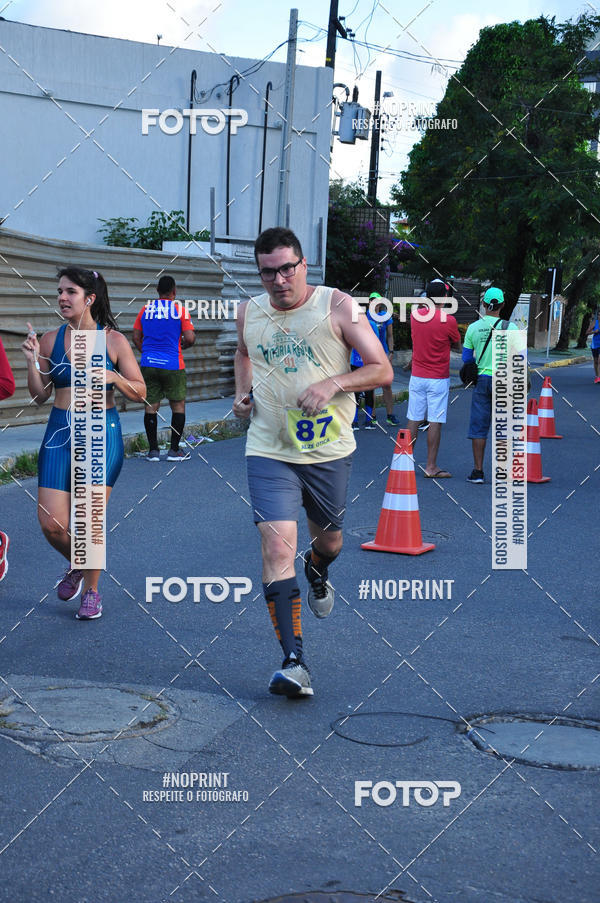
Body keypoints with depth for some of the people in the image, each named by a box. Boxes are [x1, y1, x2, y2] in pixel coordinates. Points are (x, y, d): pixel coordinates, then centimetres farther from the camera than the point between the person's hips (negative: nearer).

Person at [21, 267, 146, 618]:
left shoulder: (114, 341, -3)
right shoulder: (50, 340, 4)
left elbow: (140, 392, 0)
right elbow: (40, 396, 8)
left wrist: (113, 377, -17)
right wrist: (32, 362, -7)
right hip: (59, 432, 3)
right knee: (51, 525, -2)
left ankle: (91, 590, 19)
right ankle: (76, 564, 31)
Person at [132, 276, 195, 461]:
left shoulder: (145, 309, 7)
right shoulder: (179, 309, -3)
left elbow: (136, 338, 10)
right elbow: (190, 338, -9)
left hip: (148, 364, 3)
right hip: (172, 366, -3)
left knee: (151, 406, 7)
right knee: (178, 406, 9)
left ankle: (153, 450, 7)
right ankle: (174, 451, 8)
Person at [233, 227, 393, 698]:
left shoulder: (337, 306, -7)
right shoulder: (249, 312, 4)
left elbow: (382, 370, -7)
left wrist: (333, 384, -22)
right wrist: (243, 390, 10)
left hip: (330, 451, 0)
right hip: (270, 451, 1)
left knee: (329, 540, 17)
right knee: (277, 544, -15)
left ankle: (317, 572, 57)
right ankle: (294, 662, -16)